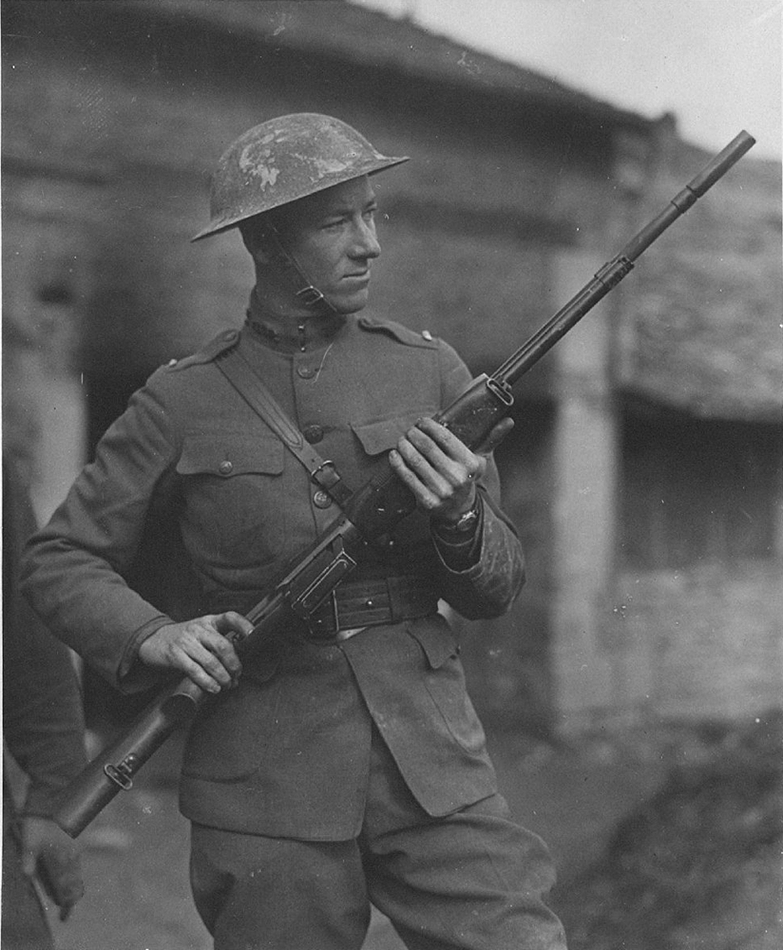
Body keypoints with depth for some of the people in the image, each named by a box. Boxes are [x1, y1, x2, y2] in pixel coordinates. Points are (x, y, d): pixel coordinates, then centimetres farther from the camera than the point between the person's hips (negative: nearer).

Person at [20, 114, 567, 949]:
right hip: (265, 781, -1)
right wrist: (154, 637, -12)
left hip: (430, 756, 2)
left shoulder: (429, 371, 4)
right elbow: (61, 563, 6)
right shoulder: (182, 402, 0)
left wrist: (460, 519, -14)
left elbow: (495, 591, 7)